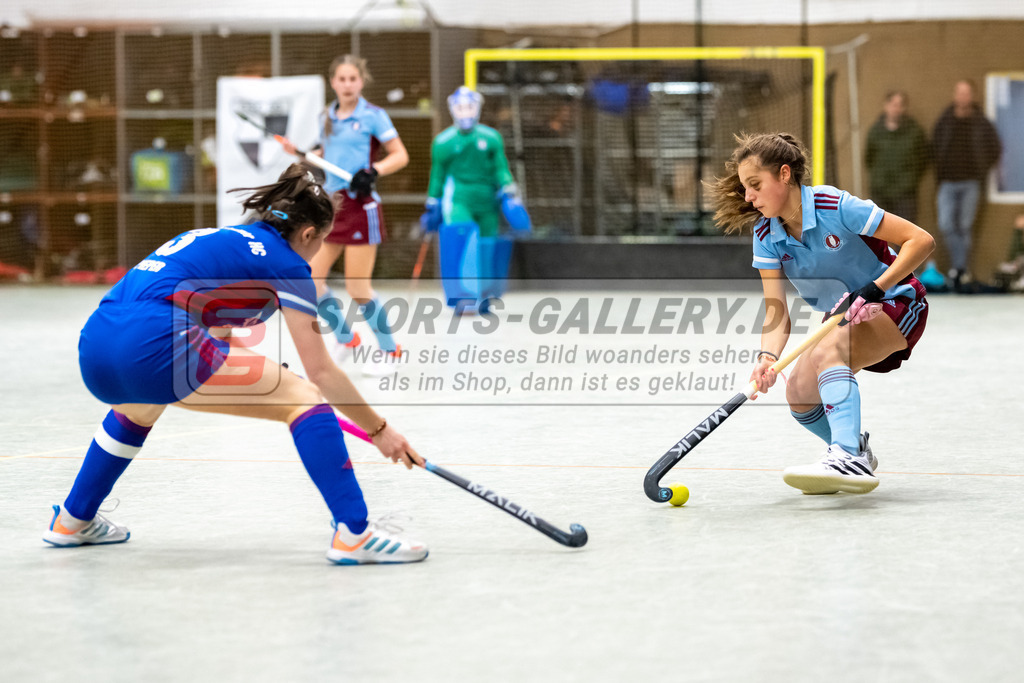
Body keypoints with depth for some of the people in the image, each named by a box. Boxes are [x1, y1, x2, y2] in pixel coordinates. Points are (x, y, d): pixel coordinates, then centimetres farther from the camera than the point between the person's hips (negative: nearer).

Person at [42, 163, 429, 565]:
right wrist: (379, 430, 16)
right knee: (303, 396, 1)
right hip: (154, 345, -9)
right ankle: (354, 534, -7)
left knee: (141, 406, 43)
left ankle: (72, 521, 51)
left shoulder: (218, 239, 30)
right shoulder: (286, 263, 9)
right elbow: (321, 373, 8)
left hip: (94, 346, 9)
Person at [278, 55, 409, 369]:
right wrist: (299, 152, 7)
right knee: (310, 278, 1)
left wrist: (373, 171, -22)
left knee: (358, 288, -6)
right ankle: (345, 339, 19)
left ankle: (389, 350, 11)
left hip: (360, 205, -6)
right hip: (332, 202, 6)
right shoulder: (327, 118, 12)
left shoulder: (373, 115, -5)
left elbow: (400, 155, -6)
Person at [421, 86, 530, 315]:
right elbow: (437, 176, 11)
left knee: (488, 248, 2)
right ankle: (464, 297, -22)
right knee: (460, 244, -22)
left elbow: (501, 170, 10)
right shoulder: (443, 142, 3)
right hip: (457, 198, -2)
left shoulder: (491, 138, 6)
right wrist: (432, 206, 13)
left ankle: (484, 297, 21)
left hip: (487, 201, 2)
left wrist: (509, 195, -2)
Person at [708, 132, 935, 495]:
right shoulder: (766, 236, -9)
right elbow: (776, 311, -16)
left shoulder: (836, 207, -26)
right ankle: (854, 450, 21)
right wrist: (768, 357, -36)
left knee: (827, 350, -33)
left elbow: (922, 240, -25)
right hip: (842, 316, 7)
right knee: (799, 392, -8)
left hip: (895, 304, -7)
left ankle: (850, 460, -44)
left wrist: (873, 290, -34)